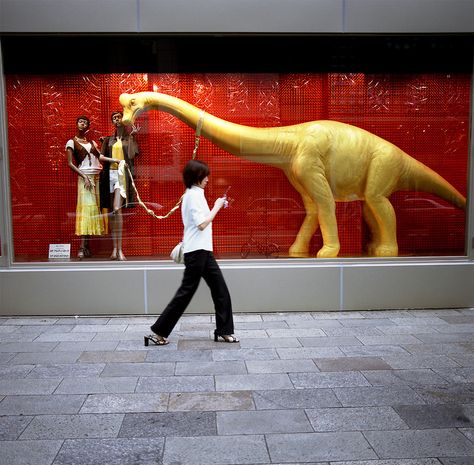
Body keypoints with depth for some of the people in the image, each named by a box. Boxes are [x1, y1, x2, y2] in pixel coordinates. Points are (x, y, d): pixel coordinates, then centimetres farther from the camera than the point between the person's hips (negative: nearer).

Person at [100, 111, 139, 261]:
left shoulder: (129, 139, 9)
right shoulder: (108, 140, 18)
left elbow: (131, 155, -5)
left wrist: (131, 137, -3)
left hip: (122, 174, -4)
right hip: (110, 174, 4)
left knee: (117, 209, -20)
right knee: (112, 211, 2)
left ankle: (119, 249, -21)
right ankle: (115, 248, 5)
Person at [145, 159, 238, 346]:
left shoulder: (192, 194, 16)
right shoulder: (195, 195, -14)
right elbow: (202, 224, -20)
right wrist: (216, 207, -12)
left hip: (202, 250, 10)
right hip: (197, 251, -10)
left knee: (220, 290, 10)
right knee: (186, 292, -3)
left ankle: (224, 331, 17)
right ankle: (158, 331, 5)